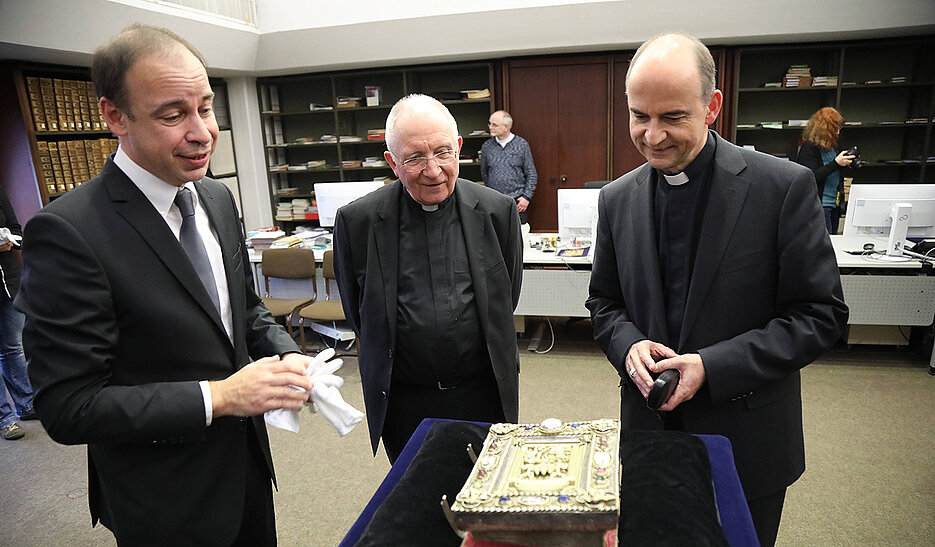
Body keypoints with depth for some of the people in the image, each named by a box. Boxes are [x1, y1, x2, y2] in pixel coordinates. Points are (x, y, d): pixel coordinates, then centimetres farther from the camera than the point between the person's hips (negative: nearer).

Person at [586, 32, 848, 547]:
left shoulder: (784, 186, -13)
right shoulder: (617, 199, -1)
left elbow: (821, 312, -11)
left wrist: (713, 366, -21)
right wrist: (628, 345, -14)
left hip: (748, 441, -2)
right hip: (650, 427, 3)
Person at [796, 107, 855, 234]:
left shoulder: (830, 146, 13)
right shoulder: (808, 147, -12)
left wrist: (845, 163, 7)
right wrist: (836, 163, -21)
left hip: (834, 205, 9)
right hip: (819, 205, -9)